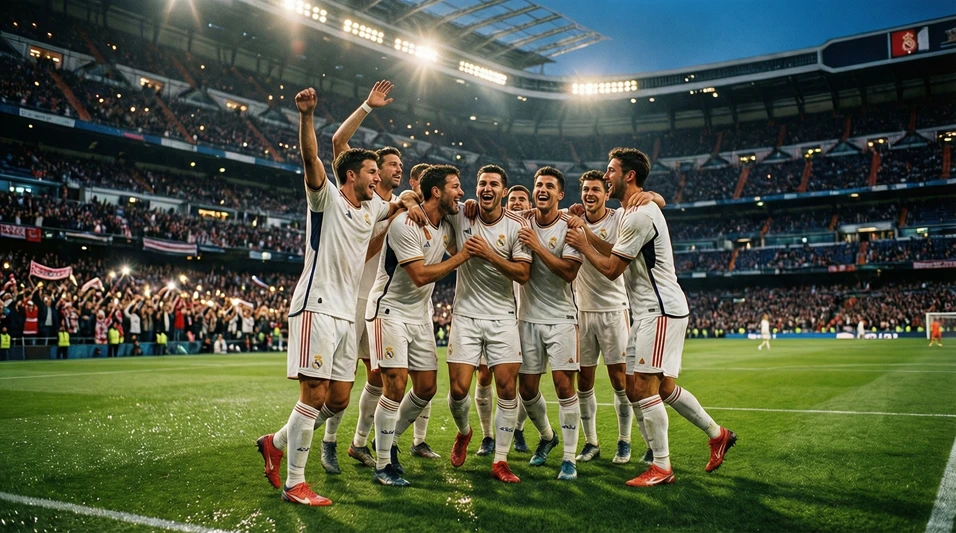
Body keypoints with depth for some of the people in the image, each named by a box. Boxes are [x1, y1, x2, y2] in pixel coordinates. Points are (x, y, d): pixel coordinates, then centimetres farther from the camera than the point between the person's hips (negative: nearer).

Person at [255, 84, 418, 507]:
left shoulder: (371, 209, 16)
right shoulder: (326, 198, -5)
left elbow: (393, 207, 38)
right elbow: (310, 158, -23)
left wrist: (405, 201, 19)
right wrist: (306, 115, -37)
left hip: (347, 314, 8)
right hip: (317, 308, -8)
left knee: (338, 400, 9)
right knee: (315, 395, -8)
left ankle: (275, 443, 27)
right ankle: (294, 483, 3)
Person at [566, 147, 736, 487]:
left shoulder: (640, 214, -16)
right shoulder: (636, 211, 17)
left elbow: (611, 269, -14)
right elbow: (616, 253, 20)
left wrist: (583, 245, -1)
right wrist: (586, 232, 15)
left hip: (660, 311, -11)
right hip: (650, 311, 11)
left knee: (644, 388, -8)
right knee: (663, 387, 15)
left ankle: (661, 468, 1)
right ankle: (717, 434, 28)